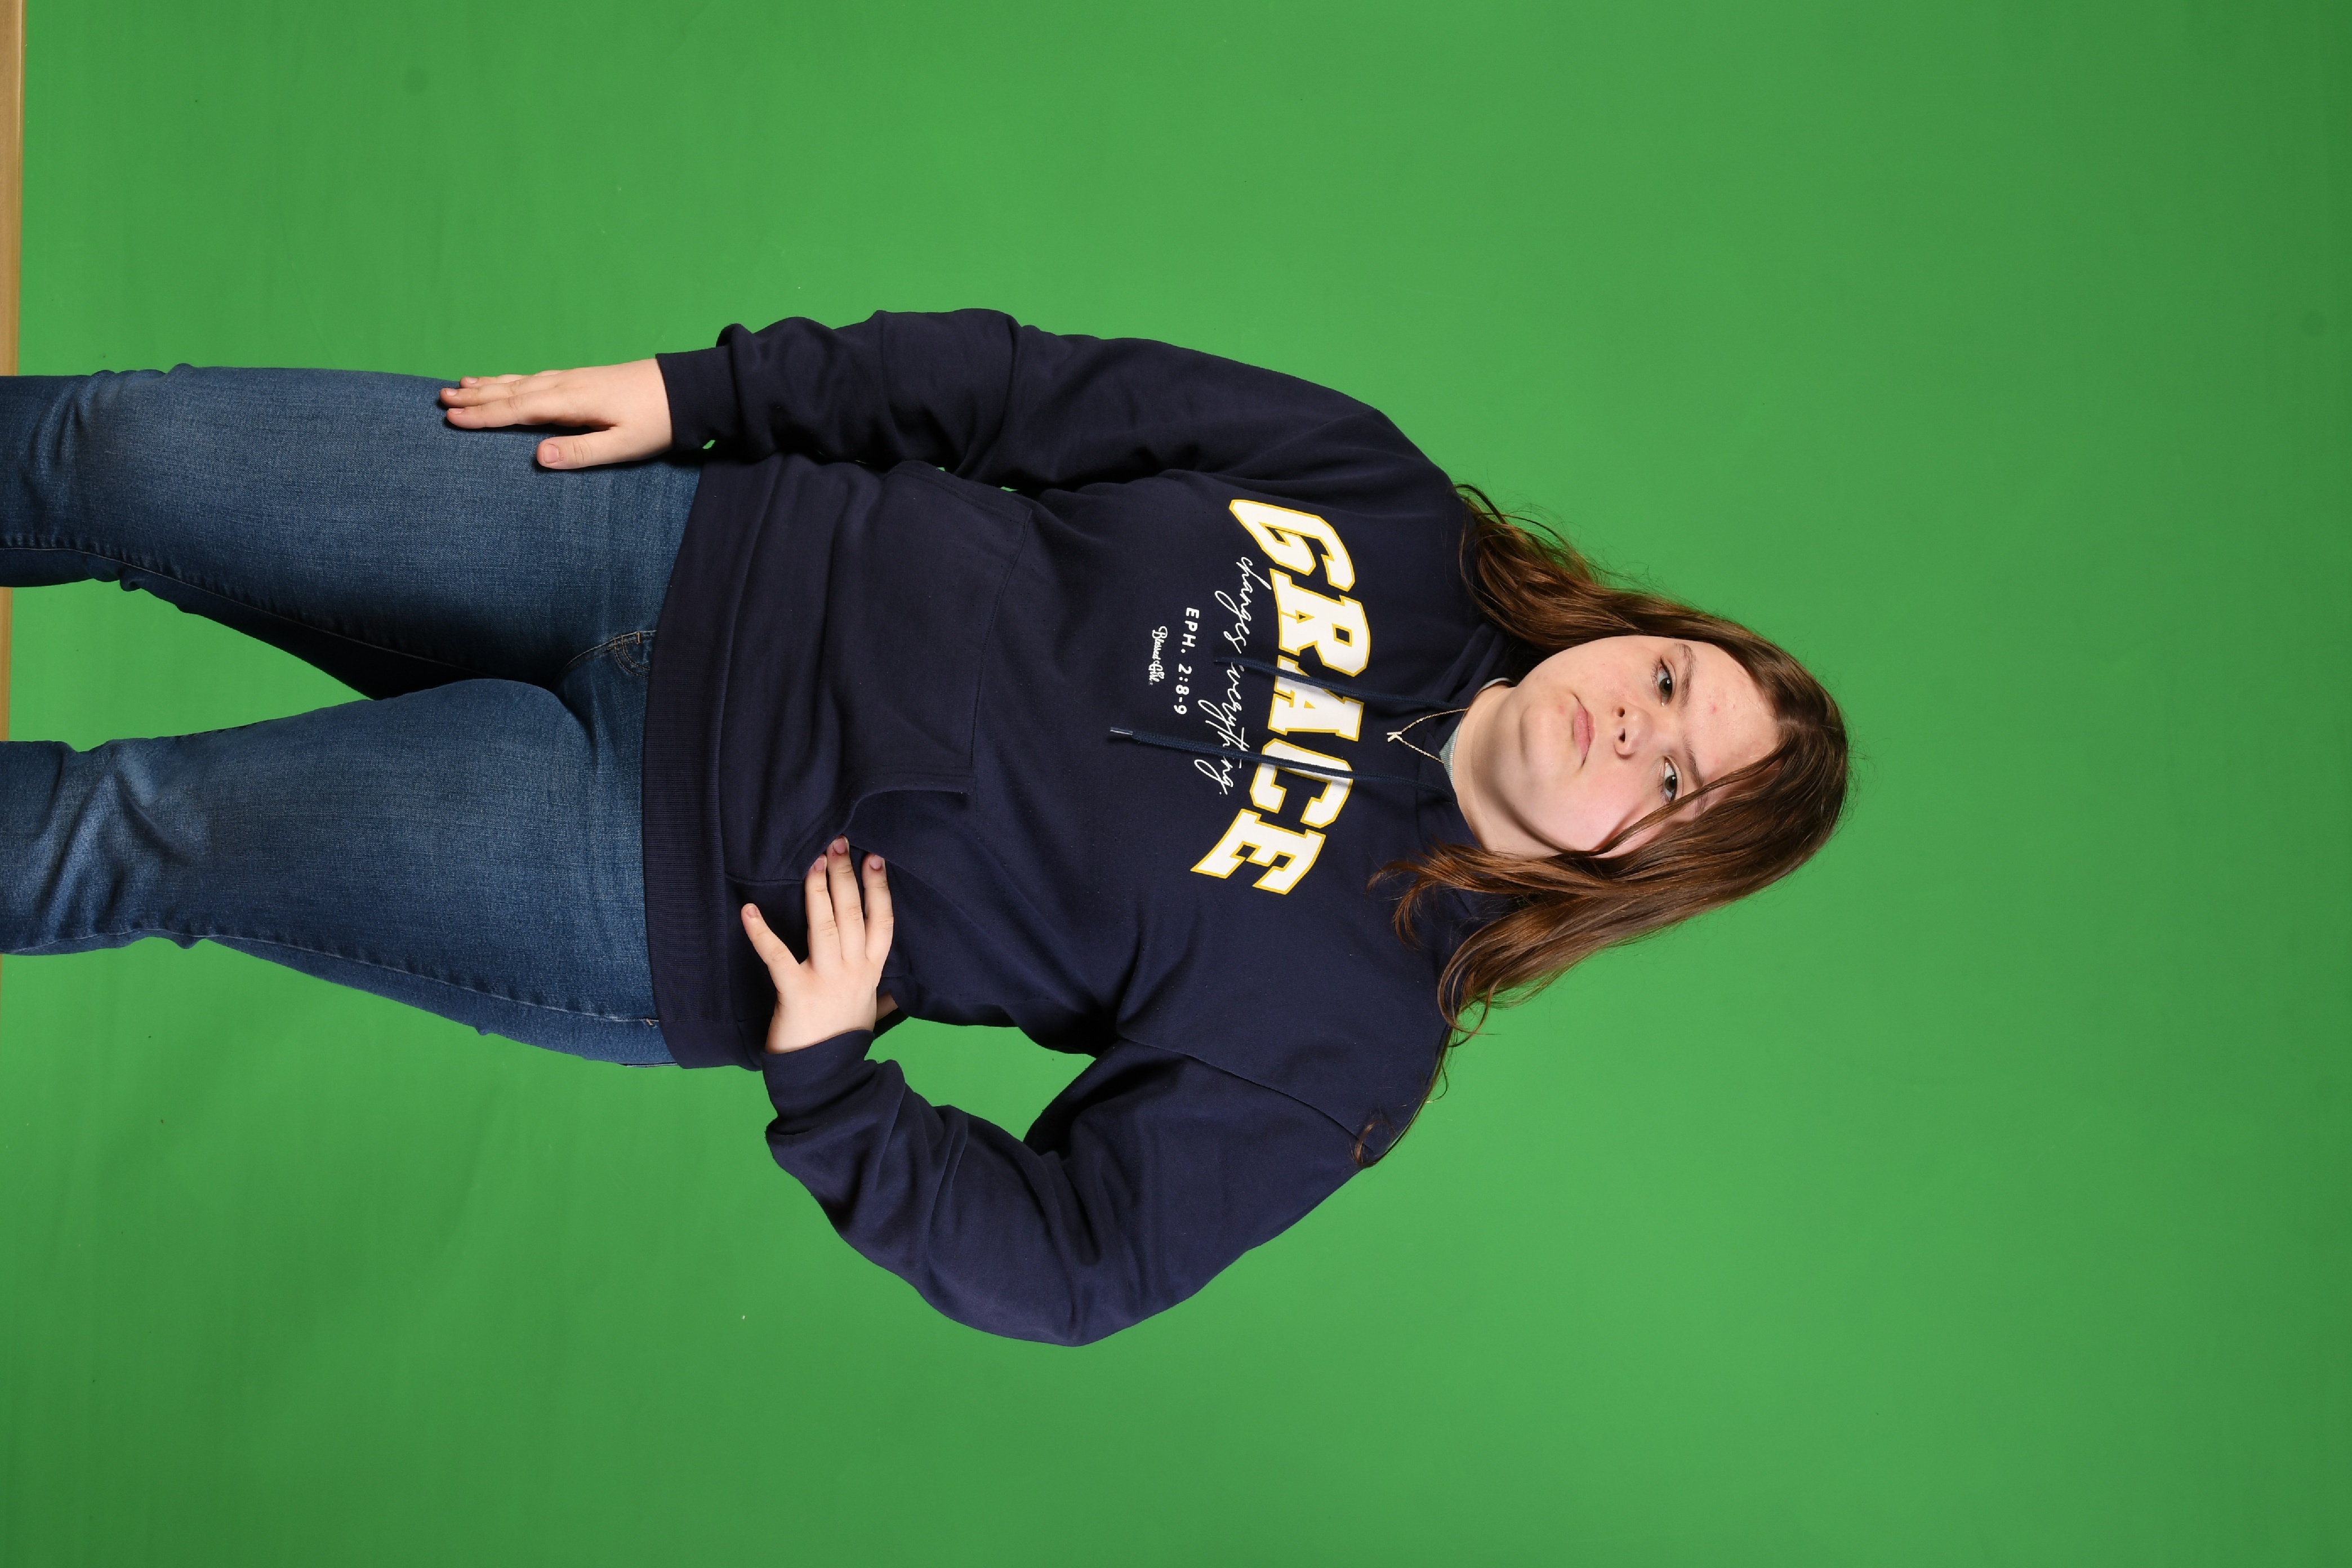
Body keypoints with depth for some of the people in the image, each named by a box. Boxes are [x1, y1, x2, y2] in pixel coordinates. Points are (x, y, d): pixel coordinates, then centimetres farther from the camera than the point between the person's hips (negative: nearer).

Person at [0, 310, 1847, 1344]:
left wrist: (821, 1078, -19)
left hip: (684, 883, -3)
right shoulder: (1394, 513, -1)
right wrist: (698, 392, -5)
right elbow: (1038, 389, 1)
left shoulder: (1353, 1027, -10)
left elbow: (1059, 1267, -9)